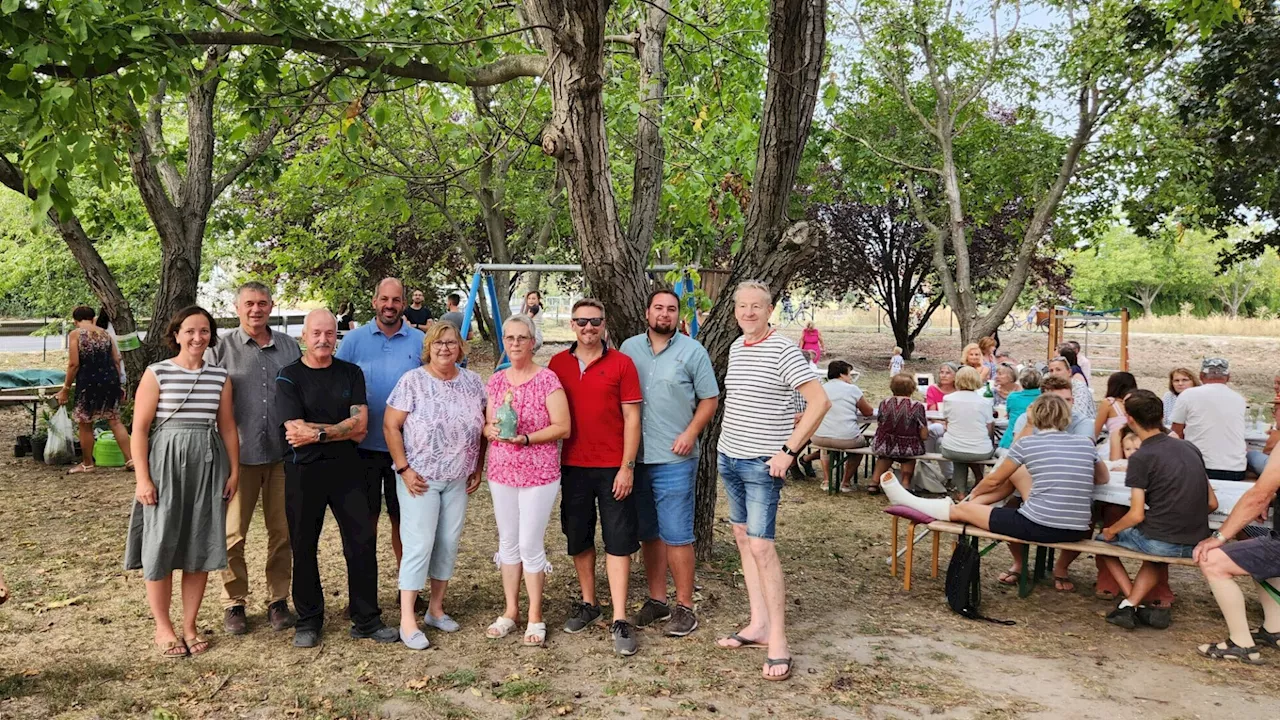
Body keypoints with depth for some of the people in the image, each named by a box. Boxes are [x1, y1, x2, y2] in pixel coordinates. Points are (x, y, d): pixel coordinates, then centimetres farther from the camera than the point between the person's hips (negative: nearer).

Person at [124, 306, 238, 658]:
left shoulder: (220, 377, 6)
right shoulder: (157, 373, -5)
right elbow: (139, 429, -6)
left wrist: (234, 470, 6)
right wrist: (142, 478, -11)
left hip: (208, 466, 3)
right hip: (165, 463, -3)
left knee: (200, 548, 7)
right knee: (161, 546, 2)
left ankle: (190, 625, 20)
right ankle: (163, 628, 17)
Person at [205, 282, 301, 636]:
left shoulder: (290, 347, 10)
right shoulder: (221, 350, 1)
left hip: (282, 454, 2)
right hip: (239, 455, -2)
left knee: (283, 532, 8)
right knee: (233, 534, 4)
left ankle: (278, 600, 21)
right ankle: (234, 603, 18)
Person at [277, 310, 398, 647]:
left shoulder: (351, 373, 6)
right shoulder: (288, 377, -2)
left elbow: (360, 422, -5)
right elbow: (296, 429, -13)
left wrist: (317, 433, -14)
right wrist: (344, 430, -11)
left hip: (346, 468, 2)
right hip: (303, 471, -2)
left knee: (362, 542, 2)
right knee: (303, 547, 7)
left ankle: (366, 620, 13)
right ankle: (308, 621, 23)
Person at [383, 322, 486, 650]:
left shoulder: (472, 382, 4)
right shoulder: (412, 381, -8)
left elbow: (483, 428, 10)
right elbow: (390, 426, -9)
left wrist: (478, 469, 7)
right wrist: (403, 468, -13)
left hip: (458, 480, 5)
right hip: (419, 478, -4)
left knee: (449, 544, 10)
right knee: (419, 545, -5)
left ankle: (436, 608, 25)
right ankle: (407, 620, 3)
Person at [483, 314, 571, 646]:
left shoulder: (547, 379, -8)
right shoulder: (496, 381, 8)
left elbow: (562, 427, -11)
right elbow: (487, 425, 12)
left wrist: (525, 438, -21)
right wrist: (492, 430, -11)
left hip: (539, 474, -5)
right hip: (501, 471, 5)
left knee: (530, 545, -2)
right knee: (508, 542, 12)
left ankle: (535, 616, 13)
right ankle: (511, 610, 25)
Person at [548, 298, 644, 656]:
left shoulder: (621, 364, -4)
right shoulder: (557, 364, 4)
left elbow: (631, 417, -5)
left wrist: (627, 466, -10)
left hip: (613, 468, -3)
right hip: (573, 466, 3)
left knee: (618, 542, -1)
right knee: (578, 539, 13)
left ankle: (620, 620, 4)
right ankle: (588, 603, 30)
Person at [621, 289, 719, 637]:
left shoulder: (692, 351, -1)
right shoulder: (629, 348, 8)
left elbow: (709, 399, 0)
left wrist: (690, 433, -13)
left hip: (674, 461, -4)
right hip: (636, 458, 4)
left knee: (676, 536, -3)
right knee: (648, 534, 13)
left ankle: (685, 606, 9)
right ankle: (656, 600, 25)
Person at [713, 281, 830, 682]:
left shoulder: (782, 350, -13)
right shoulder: (735, 348, 10)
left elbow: (820, 401, -19)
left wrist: (788, 451, -20)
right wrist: (728, 443, 15)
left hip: (761, 464, -8)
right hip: (728, 457, 8)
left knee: (760, 545, -10)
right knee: (742, 537, 11)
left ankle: (778, 642, -3)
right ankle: (759, 624, 21)